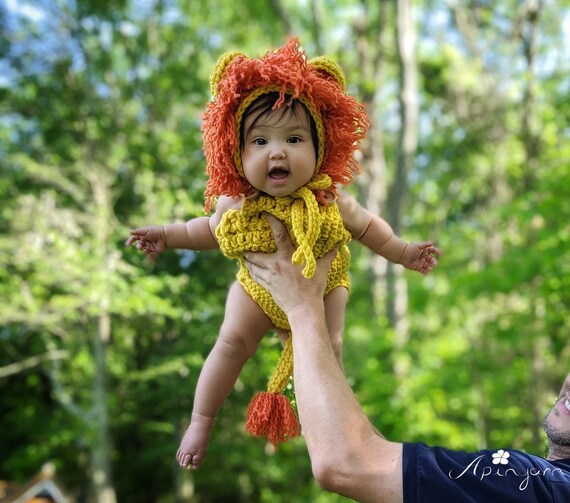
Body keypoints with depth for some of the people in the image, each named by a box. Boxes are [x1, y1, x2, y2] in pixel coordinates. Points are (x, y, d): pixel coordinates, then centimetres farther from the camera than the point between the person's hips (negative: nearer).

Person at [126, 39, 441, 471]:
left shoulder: (331, 202, -30)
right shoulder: (237, 205, -28)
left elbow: (367, 226, -8)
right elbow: (210, 229, -4)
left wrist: (403, 253, -8)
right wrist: (167, 235, -12)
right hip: (258, 288, 0)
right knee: (232, 343, -1)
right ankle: (200, 422, 19)